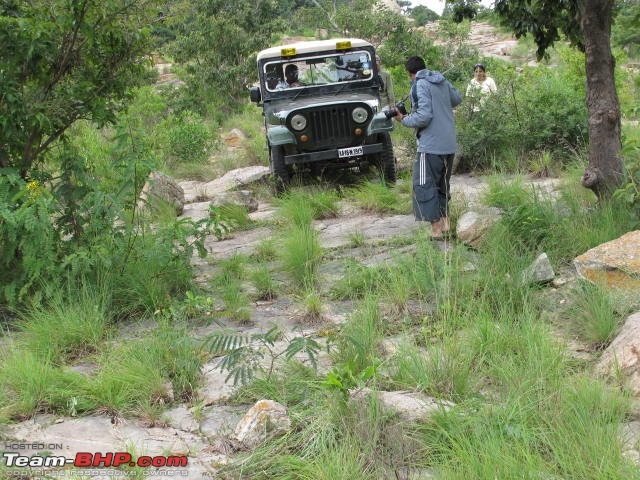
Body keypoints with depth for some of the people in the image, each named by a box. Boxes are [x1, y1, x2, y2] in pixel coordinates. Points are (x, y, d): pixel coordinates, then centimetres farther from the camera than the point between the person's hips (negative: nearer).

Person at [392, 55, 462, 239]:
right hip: (449, 145, 8)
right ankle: (445, 222, 24)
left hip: (431, 146, -8)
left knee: (424, 186, -2)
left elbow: (424, 117, -20)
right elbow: (457, 99, 27)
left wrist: (403, 119, -7)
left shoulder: (420, 85, -12)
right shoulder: (442, 81, 11)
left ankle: (436, 228, -5)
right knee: (442, 183, 20)